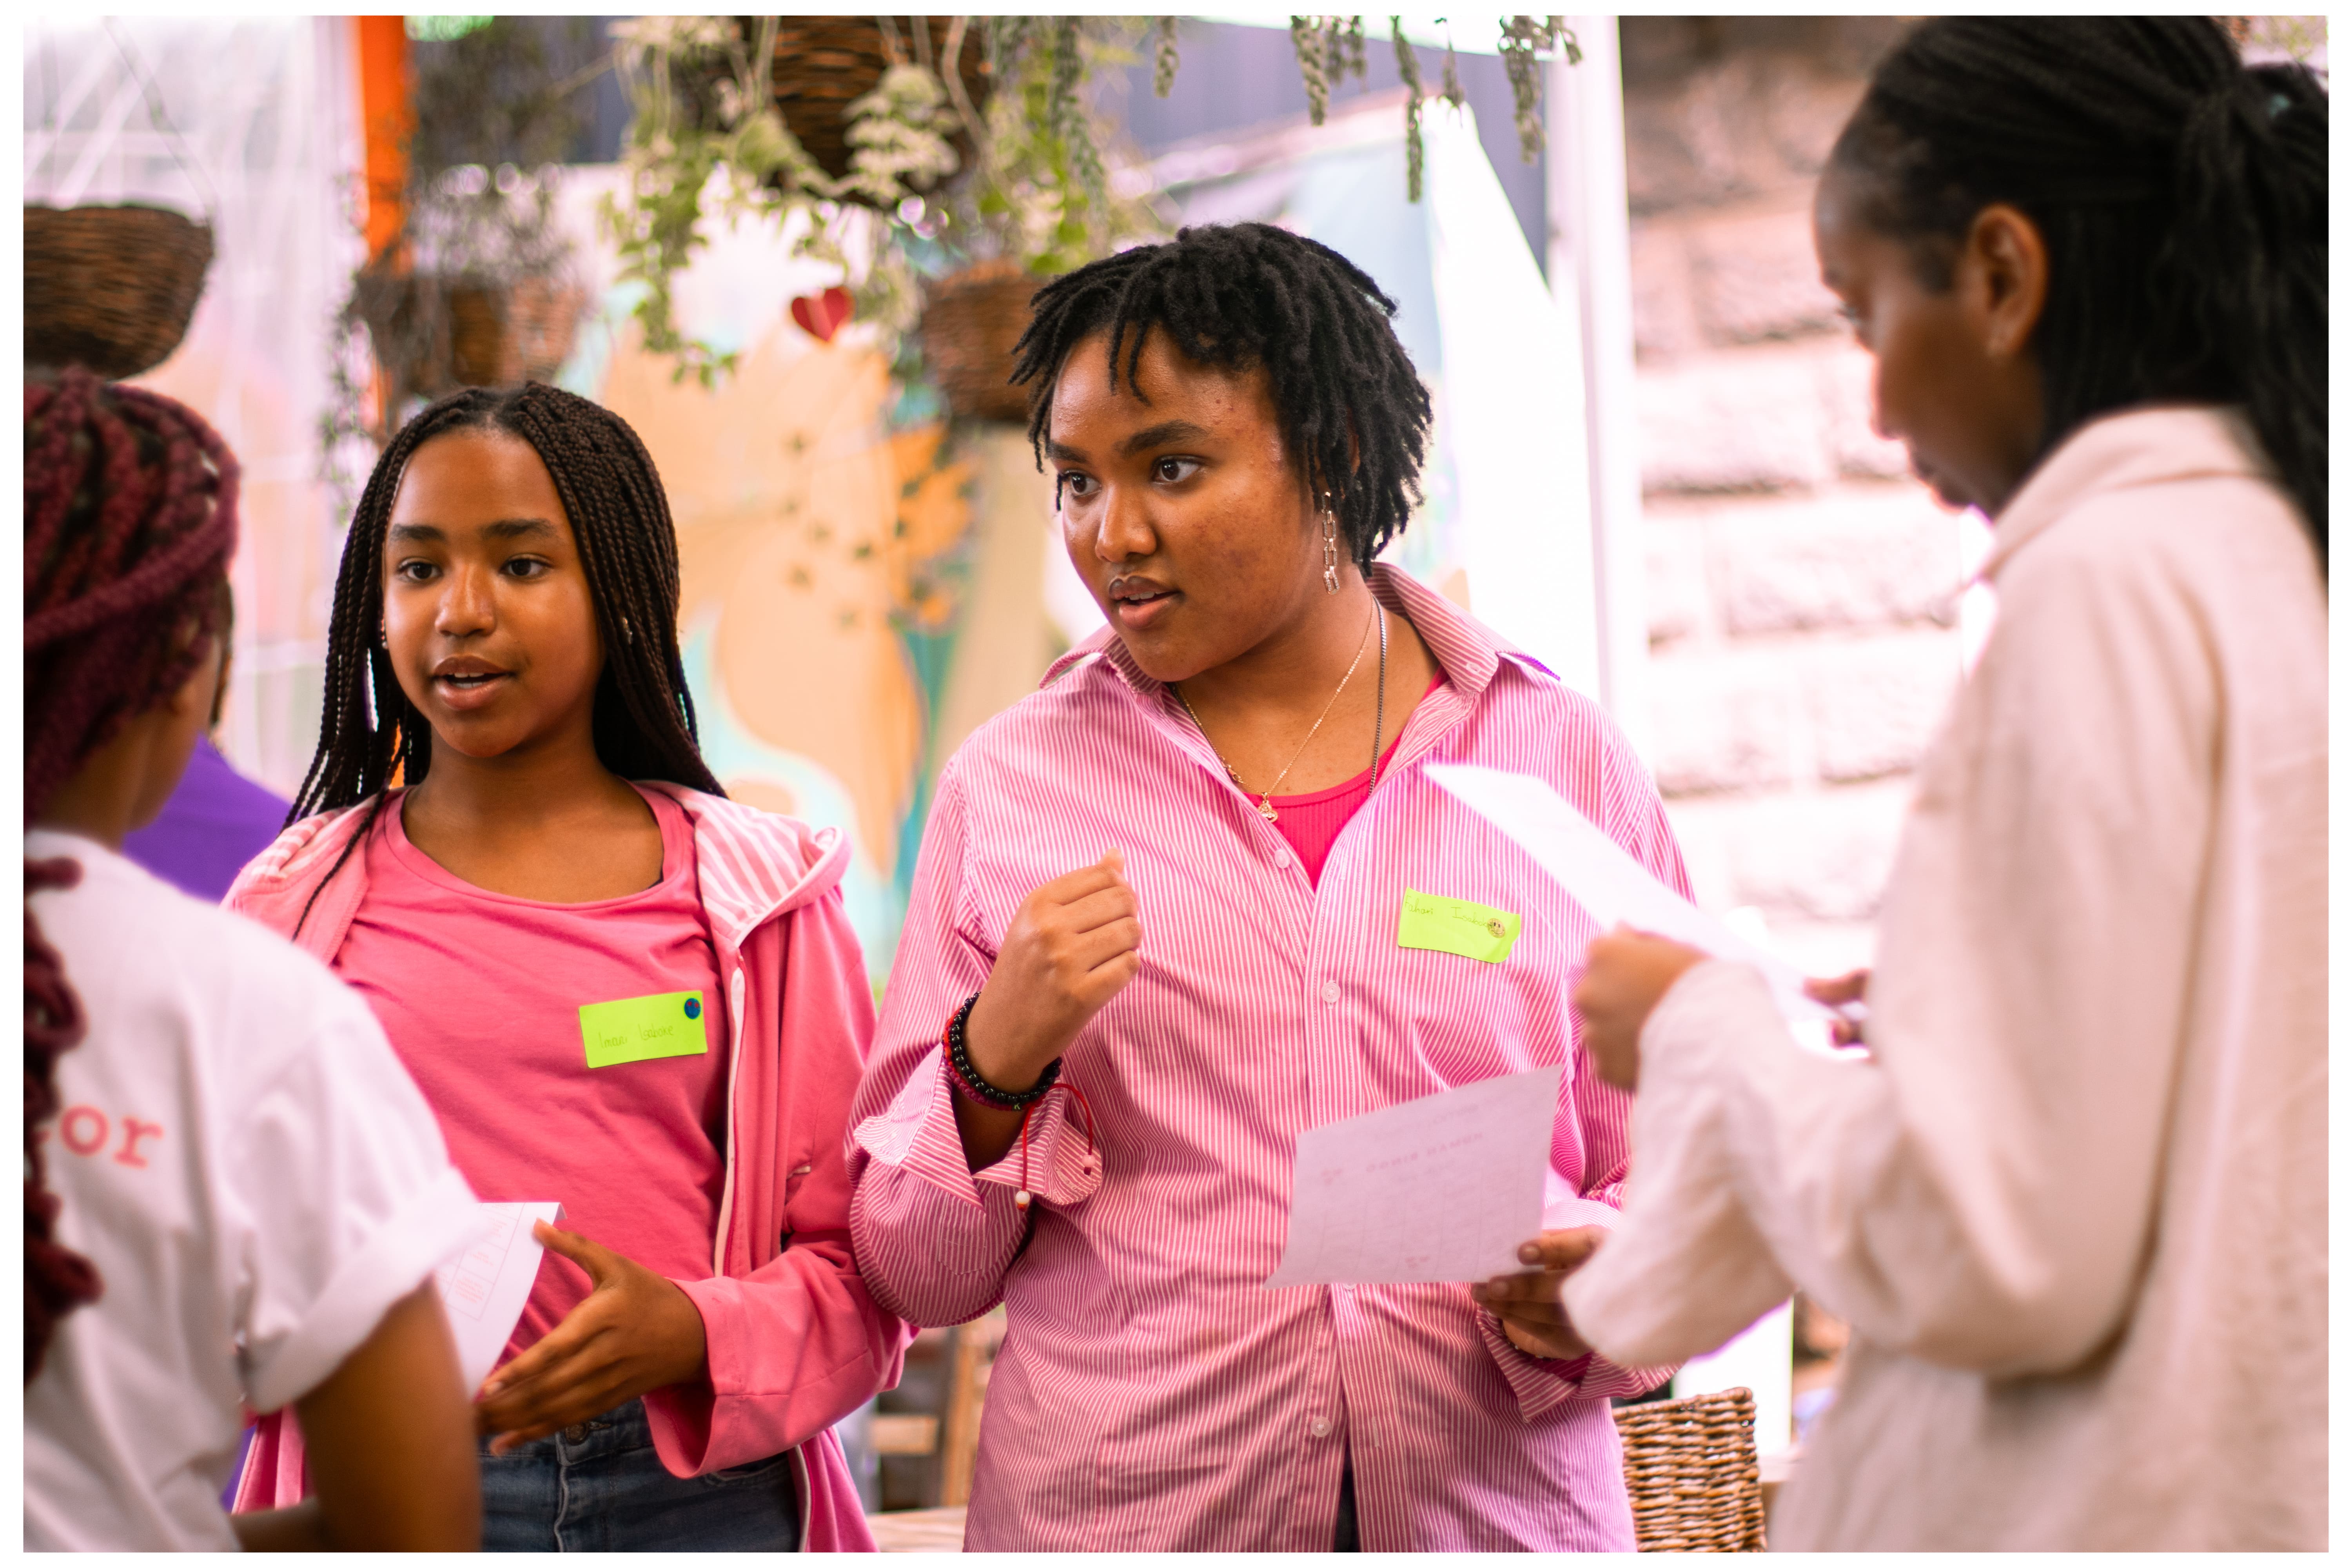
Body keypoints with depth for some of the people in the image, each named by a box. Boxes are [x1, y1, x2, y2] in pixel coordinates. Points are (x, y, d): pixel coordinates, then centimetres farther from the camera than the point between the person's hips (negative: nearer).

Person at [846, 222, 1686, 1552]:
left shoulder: (1562, 757, 1)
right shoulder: (1009, 787, 2)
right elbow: (916, 1273, 4)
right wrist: (998, 1060, -13)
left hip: (1498, 1511, 0)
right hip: (1114, 1514, 0)